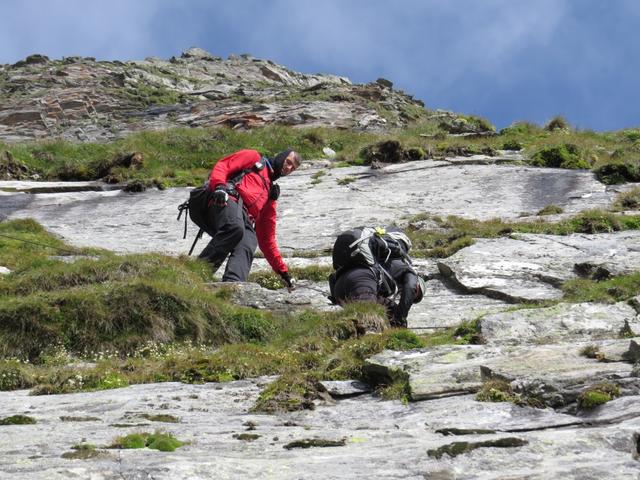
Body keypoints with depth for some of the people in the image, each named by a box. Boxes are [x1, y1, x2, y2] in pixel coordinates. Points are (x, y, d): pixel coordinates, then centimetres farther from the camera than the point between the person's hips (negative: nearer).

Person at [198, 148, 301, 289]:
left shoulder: (271, 193, 38)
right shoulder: (254, 158, 25)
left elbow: (267, 239, 35)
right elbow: (222, 166, 8)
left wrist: (283, 272, 29)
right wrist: (219, 186, -16)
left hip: (245, 221, 5)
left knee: (247, 248, -29)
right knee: (234, 229, -38)